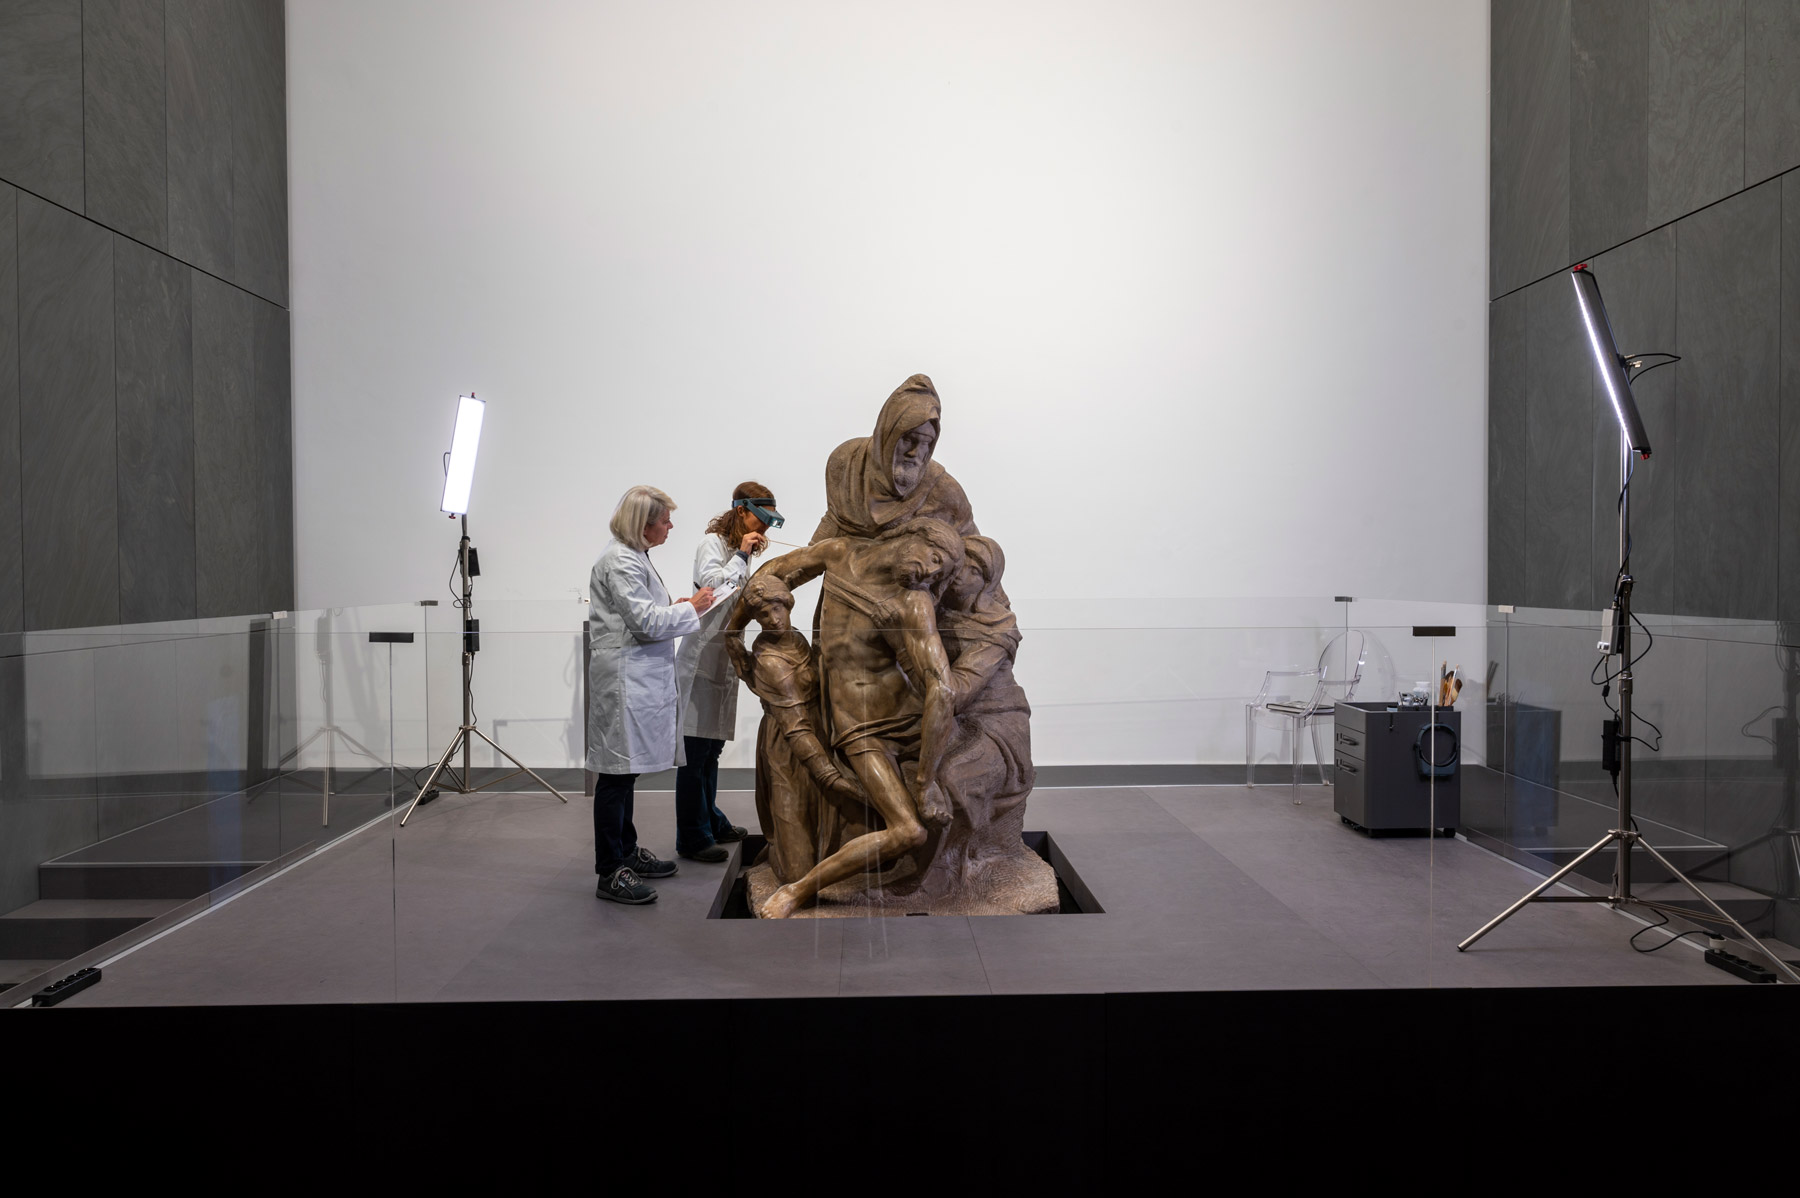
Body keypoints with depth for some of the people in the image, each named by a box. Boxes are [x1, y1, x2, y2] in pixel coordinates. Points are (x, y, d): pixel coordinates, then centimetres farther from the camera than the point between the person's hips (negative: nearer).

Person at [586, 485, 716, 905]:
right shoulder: (619, 561, -16)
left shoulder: (634, 555, 17)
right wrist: (690, 609, -9)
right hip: (624, 677, -11)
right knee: (617, 772, -7)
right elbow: (645, 622, -19)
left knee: (626, 769, 18)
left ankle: (627, 853, 30)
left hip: (640, 677, 11)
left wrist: (674, 606, 10)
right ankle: (610, 873, -2)